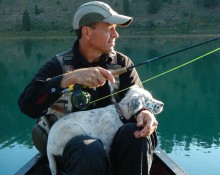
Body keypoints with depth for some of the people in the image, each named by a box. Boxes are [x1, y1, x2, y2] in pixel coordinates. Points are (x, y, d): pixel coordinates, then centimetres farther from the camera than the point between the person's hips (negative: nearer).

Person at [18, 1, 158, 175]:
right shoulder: (59, 65, -3)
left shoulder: (122, 63, 7)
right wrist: (69, 78, -33)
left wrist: (145, 113, -26)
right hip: (74, 141, -2)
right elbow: (27, 104, -18)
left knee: (137, 133, -30)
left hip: (115, 139, 3)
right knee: (90, 151, -36)